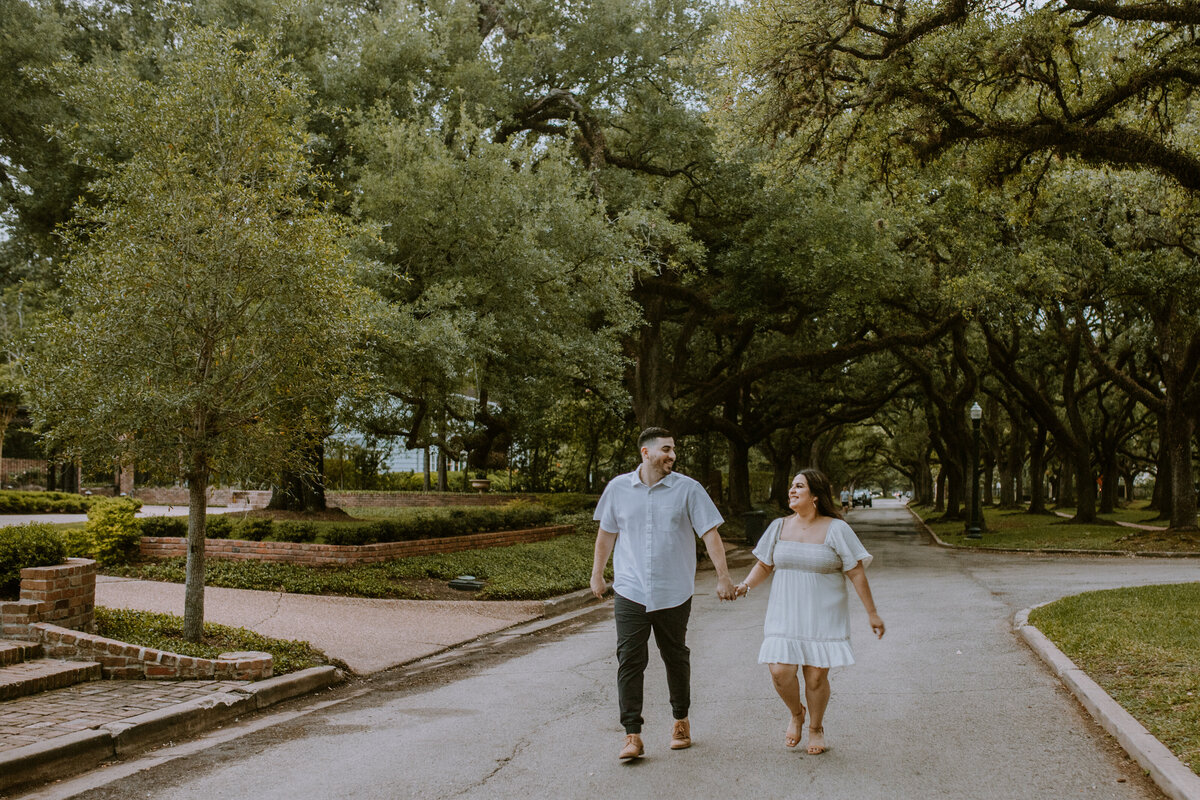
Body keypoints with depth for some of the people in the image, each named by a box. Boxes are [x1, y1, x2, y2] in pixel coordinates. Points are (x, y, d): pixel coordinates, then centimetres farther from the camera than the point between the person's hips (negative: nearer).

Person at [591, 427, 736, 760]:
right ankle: (632, 736, -2)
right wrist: (597, 574, 18)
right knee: (630, 661, -6)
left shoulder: (688, 489, -2)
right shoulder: (618, 488, 3)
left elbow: (710, 533, -4)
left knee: (676, 658, 13)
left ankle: (681, 721, 32)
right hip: (630, 592, 1)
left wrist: (723, 577, -10)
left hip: (674, 592, 0)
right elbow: (606, 533, 14)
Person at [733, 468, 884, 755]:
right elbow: (764, 564, 13)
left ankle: (816, 727, 26)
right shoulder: (779, 527, 5)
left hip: (823, 615, -3)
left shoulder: (835, 529, -6)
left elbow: (856, 572, -5)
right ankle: (796, 714, 22)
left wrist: (872, 613, -3)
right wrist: (746, 585, -5)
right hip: (785, 612, 3)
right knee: (780, 670, -9)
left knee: (816, 676, -1)